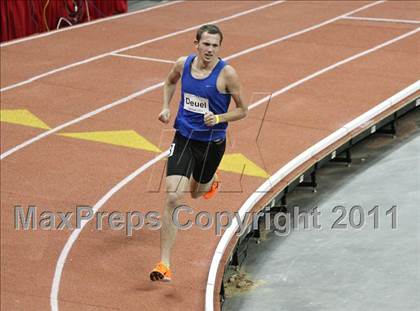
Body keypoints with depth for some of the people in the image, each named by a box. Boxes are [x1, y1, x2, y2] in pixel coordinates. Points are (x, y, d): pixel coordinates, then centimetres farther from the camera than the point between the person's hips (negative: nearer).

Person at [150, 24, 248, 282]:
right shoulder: (183, 64, -5)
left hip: (212, 143, -1)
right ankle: (164, 264, -11)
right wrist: (166, 107, 4)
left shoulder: (227, 73, -16)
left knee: (196, 192, 22)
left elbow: (243, 110, -6)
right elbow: (170, 82, 20)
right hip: (183, 137, 1)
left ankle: (211, 180, 63)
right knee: (173, 197, -13)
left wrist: (219, 118, -23)